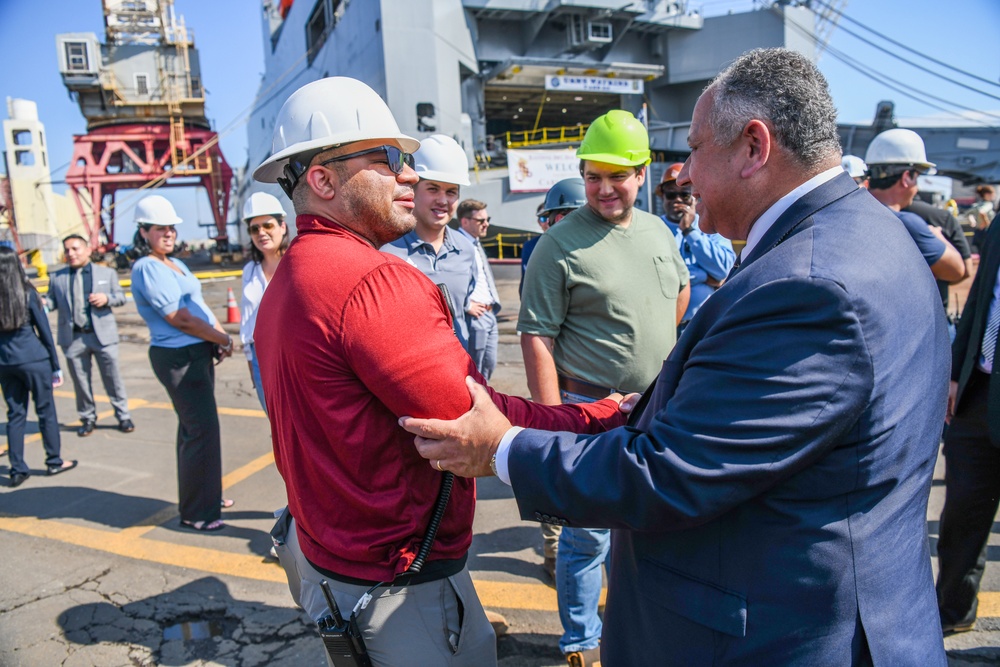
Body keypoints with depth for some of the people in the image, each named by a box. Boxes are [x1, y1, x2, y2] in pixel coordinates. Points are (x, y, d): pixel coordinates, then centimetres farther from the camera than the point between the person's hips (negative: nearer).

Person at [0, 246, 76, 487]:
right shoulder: (27, 293, -9)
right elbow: (44, 331, -5)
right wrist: (56, 366, 2)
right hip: (34, 360, -3)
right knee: (46, 411, 9)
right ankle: (54, 461, 18)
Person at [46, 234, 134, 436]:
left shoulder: (107, 273, 8)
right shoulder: (57, 278, 8)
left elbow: (121, 296, 7)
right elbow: (52, 301, 5)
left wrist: (107, 298, -12)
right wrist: (42, 303, -17)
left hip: (103, 335, -1)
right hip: (73, 338, 1)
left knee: (113, 379, 4)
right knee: (81, 382, 8)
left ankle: (123, 416, 14)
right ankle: (87, 418, 22)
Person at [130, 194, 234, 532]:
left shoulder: (176, 264, 15)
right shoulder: (147, 268, -14)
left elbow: (200, 305, 16)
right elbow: (180, 318, -19)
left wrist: (220, 335, -1)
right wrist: (224, 339, -10)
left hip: (198, 353, 9)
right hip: (179, 359, -9)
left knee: (194, 427, 18)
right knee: (202, 430, -7)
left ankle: (205, 494, 31)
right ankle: (196, 513, 5)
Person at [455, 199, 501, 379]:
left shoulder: (477, 244, 17)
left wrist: (494, 305, 17)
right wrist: (467, 305, -19)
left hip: (490, 315, 9)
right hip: (474, 316, -9)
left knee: (489, 365, 17)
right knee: (473, 372, 0)